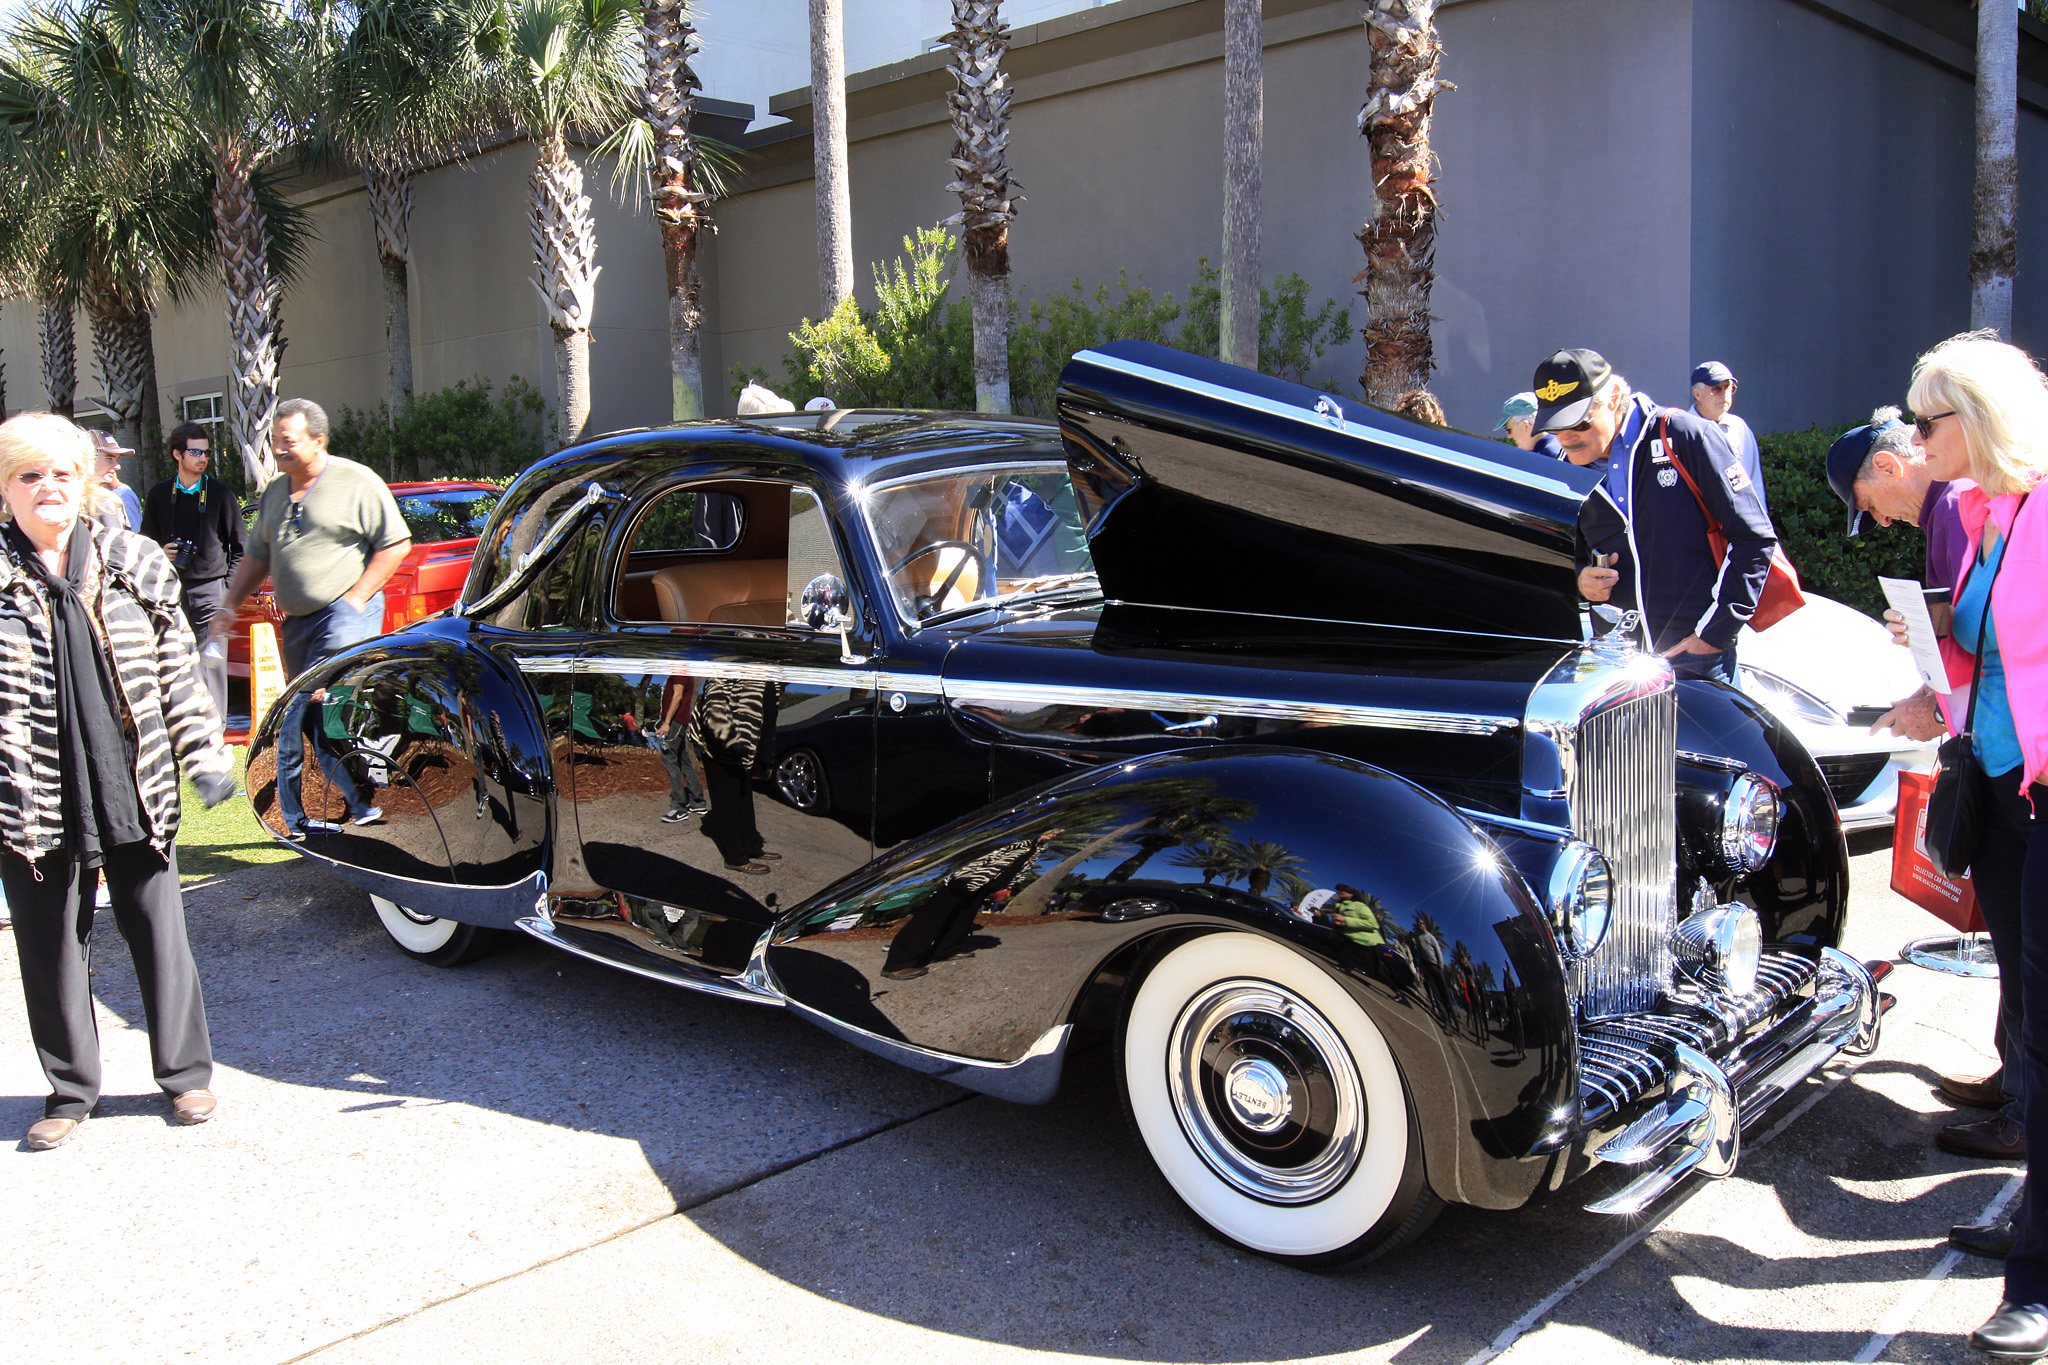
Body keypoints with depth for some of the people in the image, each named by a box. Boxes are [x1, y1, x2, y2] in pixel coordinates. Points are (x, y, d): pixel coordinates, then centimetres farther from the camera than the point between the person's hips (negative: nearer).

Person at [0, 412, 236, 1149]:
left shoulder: (134, 562, 5)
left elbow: (176, 666, 8)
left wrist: (203, 755, 4)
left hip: (135, 786, 1)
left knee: (159, 934, 10)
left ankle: (185, 1072, 24)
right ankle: (71, 1089, 25)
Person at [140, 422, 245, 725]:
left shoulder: (220, 494, 3)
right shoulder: (159, 496, 9)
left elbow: (239, 546, 6)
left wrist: (228, 585, -2)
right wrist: (160, 553, -3)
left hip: (210, 589, -3)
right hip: (172, 590, 3)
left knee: (211, 663, -5)